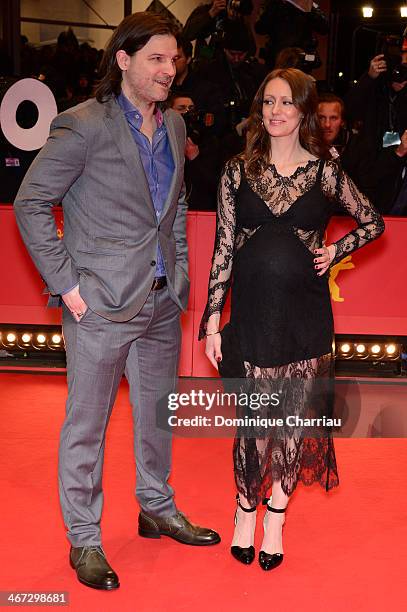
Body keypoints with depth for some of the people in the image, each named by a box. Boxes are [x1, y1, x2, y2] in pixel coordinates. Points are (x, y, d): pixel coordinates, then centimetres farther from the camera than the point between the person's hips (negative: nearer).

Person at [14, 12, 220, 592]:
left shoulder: (173, 125, 10)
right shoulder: (84, 126, -11)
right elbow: (30, 203, -10)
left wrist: (180, 269, 12)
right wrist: (66, 282, -13)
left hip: (162, 299, 7)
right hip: (102, 303, -6)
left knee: (158, 410, 19)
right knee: (87, 422, 5)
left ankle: (158, 509, 40)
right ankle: (84, 539, 22)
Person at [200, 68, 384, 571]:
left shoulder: (323, 171, 3)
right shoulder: (238, 171, 3)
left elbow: (373, 223, 16)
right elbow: (223, 249, 3)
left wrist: (335, 251, 0)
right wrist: (213, 317, -1)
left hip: (305, 313, 1)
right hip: (251, 311, 0)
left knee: (295, 417, 7)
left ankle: (276, 516, 26)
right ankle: (246, 511, 26)